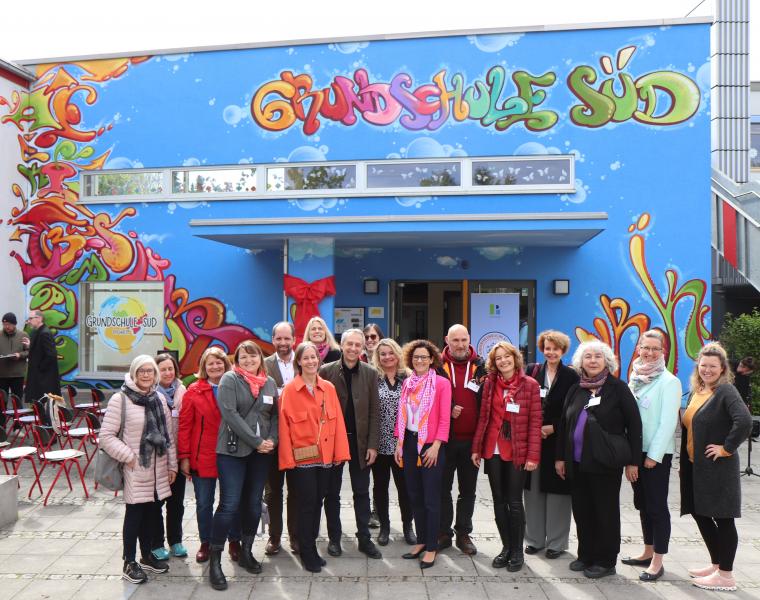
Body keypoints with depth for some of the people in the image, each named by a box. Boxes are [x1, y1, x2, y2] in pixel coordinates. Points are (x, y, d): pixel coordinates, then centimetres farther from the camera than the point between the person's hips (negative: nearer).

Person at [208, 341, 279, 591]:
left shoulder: (269, 383, 10)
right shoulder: (229, 379, -5)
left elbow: (275, 415, 11)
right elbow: (230, 414, -15)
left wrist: (272, 440, -7)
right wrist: (256, 441, -16)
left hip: (262, 452, 5)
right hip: (233, 450, -5)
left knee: (254, 503, 12)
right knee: (229, 504, -6)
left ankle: (246, 552, 28)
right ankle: (215, 560, 6)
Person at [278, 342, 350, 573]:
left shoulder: (329, 388, 5)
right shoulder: (289, 390, -6)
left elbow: (337, 421, 6)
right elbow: (284, 426, -6)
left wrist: (340, 452, 2)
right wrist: (287, 459, -9)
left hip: (325, 456, 4)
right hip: (302, 457, -4)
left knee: (317, 503, 13)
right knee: (307, 505, 1)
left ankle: (310, 547, 28)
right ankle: (308, 554, 17)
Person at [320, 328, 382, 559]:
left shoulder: (370, 373, 1)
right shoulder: (326, 371, -5)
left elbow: (373, 412, 1)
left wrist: (372, 445, -4)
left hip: (360, 441, 1)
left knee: (362, 492, 10)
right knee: (332, 492, 10)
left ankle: (364, 538, 21)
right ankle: (334, 538, 24)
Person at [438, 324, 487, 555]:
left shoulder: (481, 367, 3)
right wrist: (447, 410, -13)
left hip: (471, 439, 1)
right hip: (445, 438, -1)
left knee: (468, 490, 12)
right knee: (443, 488, 9)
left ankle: (464, 534, 26)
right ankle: (443, 533, 23)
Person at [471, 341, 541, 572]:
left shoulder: (530, 384, -4)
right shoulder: (490, 384, 5)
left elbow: (535, 422, -6)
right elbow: (483, 418, 7)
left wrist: (533, 455, -11)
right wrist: (476, 448, 4)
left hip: (517, 453, -3)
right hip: (493, 451, 3)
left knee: (514, 502, 3)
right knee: (499, 501, 11)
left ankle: (517, 551, 20)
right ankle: (506, 547, 26)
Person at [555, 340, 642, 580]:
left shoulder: (618, 388, -5)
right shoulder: (575, 390, 9)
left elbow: (634, 425, -6)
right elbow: (564, 424, 13)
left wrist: (632, 461, -8)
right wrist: (560, 457, 10)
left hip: (605, 463, -5)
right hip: (577, 462, 5)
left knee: (606, 512, 6)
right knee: (581, 511, 11)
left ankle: (606, 561, 20)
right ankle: (586, 555, 27)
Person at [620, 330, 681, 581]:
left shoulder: (669, 382, -10)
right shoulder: (635, 379, 9)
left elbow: (668, 422, -14)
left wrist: (654, 455, -15)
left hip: (657, 453, -7)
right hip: (636, 450, 7)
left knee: (657, 505, 1)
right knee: (642, 503, 15)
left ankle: (657, 561, 10)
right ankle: (647, 552, 27)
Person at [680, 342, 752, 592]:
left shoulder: (726, 391, -12)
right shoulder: (696, 392, 12)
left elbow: (745, 421, -28)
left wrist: (727, 448, -20)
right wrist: (684, 463, 15)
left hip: (718, 468, -8)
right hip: (695, 467, 8)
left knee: (723, 519, 2)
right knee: (700, 514, 15)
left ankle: (726, 576, 14)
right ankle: (717, 564, 31)